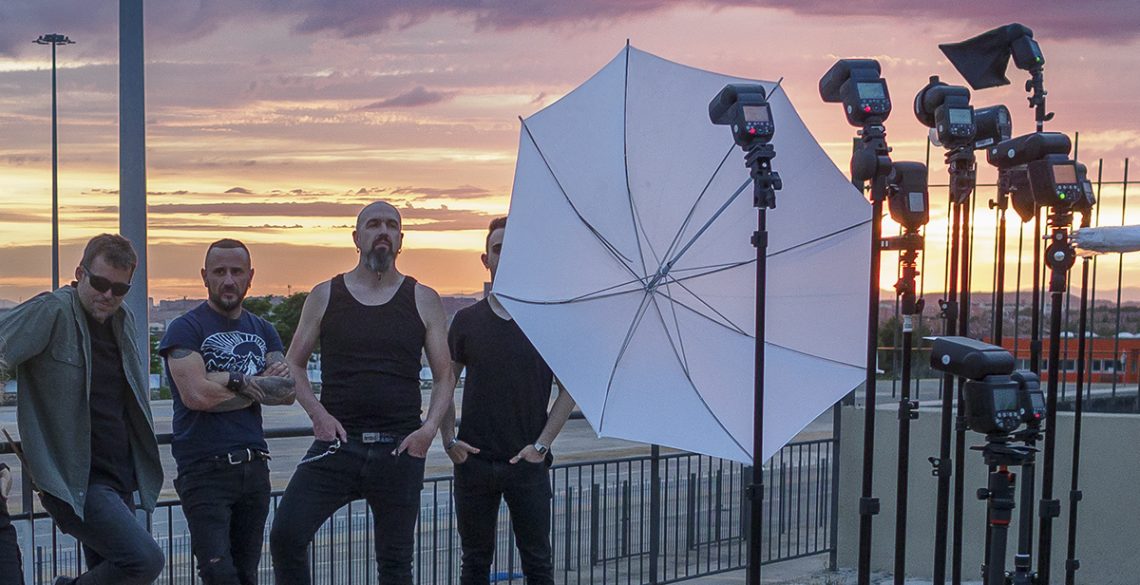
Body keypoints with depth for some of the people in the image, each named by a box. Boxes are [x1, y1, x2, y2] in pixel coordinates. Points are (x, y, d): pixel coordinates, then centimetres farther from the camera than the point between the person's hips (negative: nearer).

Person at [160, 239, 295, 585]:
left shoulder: (263, 331, 15)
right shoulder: (185, 329, -1)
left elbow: (288, 391, 1)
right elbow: (196, 395, -16)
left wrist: (237, 381, -12)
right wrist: (262, 385, -4)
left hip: (254, 465, 5)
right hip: (204, 468, -5)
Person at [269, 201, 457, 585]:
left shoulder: (423, 301, 7)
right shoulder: (325, 296, 7)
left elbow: (444, 377, 8)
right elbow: (293, 365, 12)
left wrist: (429, 428, -7)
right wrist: (317, 413, -5)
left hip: (400, 448, 0)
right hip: (337, 442, 0)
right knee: (285, 535, -15)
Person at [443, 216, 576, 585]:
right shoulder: (467, 320, 6)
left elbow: (569, 389, 1)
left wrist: (542, 444, -8)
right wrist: (448, 440, -3)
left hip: (528, 463, -1)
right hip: (473, 461, 2)